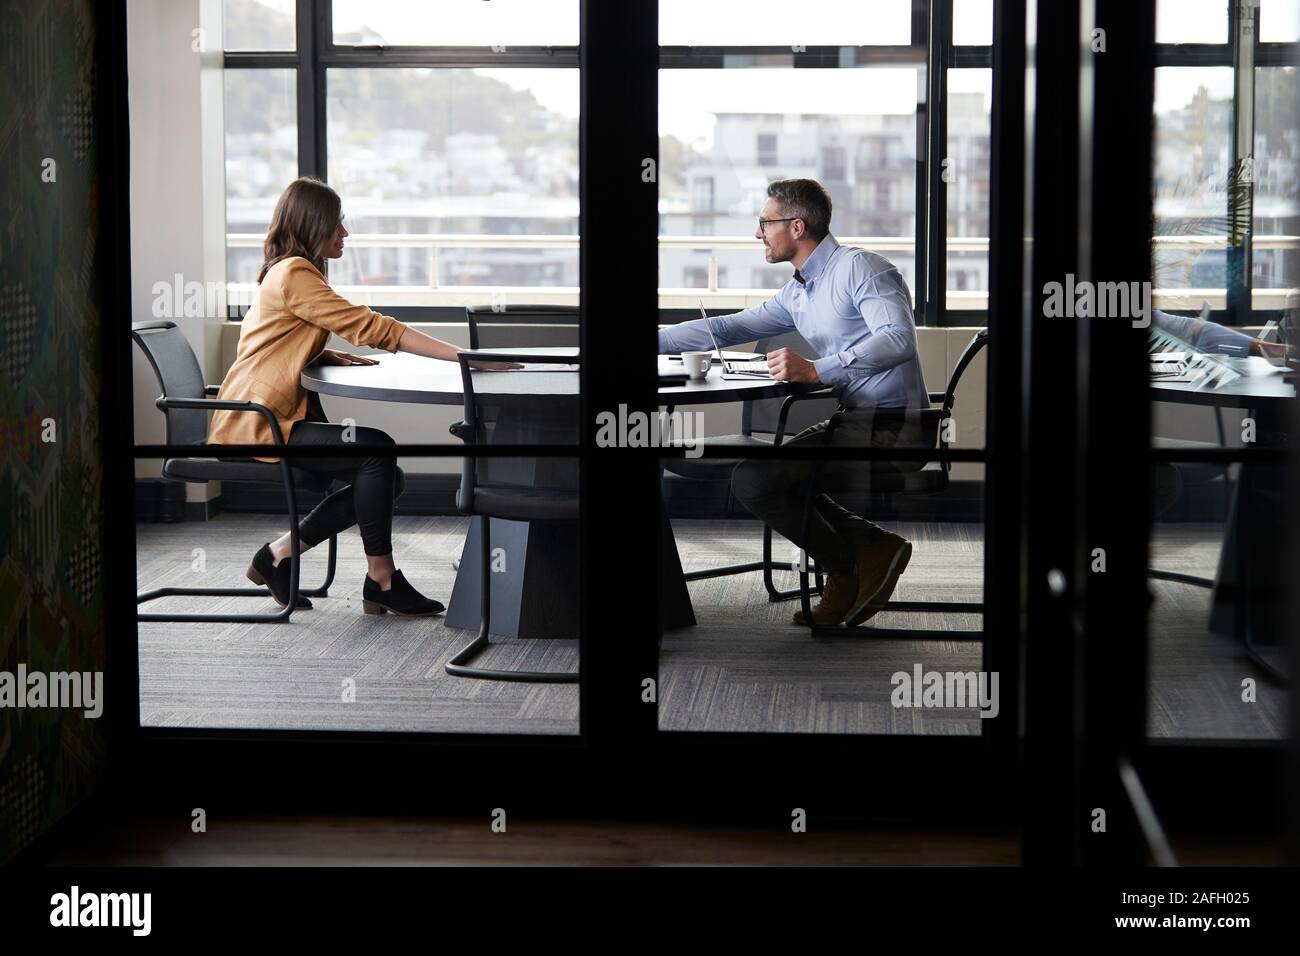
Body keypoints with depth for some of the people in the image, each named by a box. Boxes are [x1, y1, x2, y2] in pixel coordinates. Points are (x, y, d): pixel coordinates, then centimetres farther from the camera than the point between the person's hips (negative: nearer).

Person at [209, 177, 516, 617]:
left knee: (387, 479, 0)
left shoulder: (285, 273, 17)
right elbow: (371, 327, -20)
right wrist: (462, 357, -20)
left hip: (280, 417, 10)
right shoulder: (294, 275, -15)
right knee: (376, 449, -26)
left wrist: (328, 355, 1)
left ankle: (279, 555, 4)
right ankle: (382, 581, -17)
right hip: (254, 426, -10)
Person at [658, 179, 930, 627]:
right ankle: (870, 546, 7)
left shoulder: (858, 267, -12)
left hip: (889, 427, -10)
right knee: (761, 475, 18)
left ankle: (849, 569, 0)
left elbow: (898, 340, -27)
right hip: (853, 423, 10)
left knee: (752, 481, -16)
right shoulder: (797, 293, 17)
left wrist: (817, 371, -32)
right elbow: (725, 329, 22)